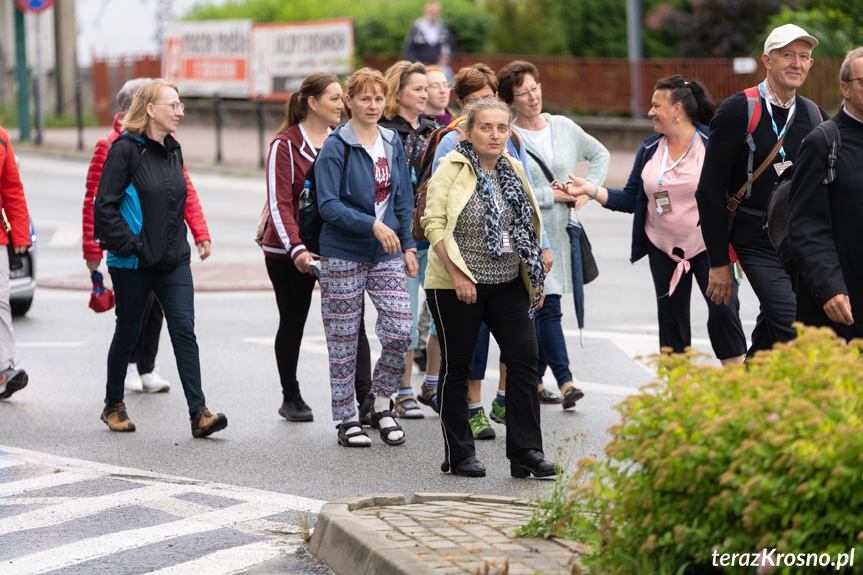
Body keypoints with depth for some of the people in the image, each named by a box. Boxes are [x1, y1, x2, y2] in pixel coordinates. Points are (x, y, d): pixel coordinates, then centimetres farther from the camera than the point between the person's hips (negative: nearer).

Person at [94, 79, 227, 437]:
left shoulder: (172, 151, 11)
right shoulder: (125, 149, -11)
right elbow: (105, 205, -14)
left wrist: (180, 242, 16)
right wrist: (131, 245, -18)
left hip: (173, 260, 5)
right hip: (133, 261, -5)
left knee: (184, 330, -6)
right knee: (128, 333, 8)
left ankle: (199, 413, -12)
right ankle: (113, 406, 27)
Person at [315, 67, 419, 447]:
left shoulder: (392, 143, 10)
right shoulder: (336, 148, -8)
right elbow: (329, 205, -15)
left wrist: (408, 245, 9)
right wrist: (372, 224, -23)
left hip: (386, 254, 5)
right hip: (343, 255, -4)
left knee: (400, 330, -8)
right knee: (343, 340, 2)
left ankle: (379, 402, 13)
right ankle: (347, 419, 12)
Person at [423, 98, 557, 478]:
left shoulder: (513, 170, 10)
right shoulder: (452, 168, -8)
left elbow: (527, 225, 19)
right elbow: (434, 222, -14)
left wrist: (535, 277, 16)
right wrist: (457, 274, -20)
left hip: (508, 285, 5)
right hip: (457, 286, -5)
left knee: (524, 359, -3)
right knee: (457, 367, 4)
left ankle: (526, 453, 2)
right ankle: (458, 456, 13)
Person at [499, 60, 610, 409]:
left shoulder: (564, 128, 9)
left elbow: (600, 154, 24)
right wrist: (553, 194, -10)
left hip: (562, 229, 5)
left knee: (542, 308, 9)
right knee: (548, 307, -12)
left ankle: (534, 382, 17)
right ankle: (565, 381, -15)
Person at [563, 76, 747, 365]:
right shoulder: (650, 149, 7)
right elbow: (631, 199, 7)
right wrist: (591, 189, -4)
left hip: (708, 245, -5)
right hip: (664, 248, 5)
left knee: (723, 310, -12)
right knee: (672, 319, 10)